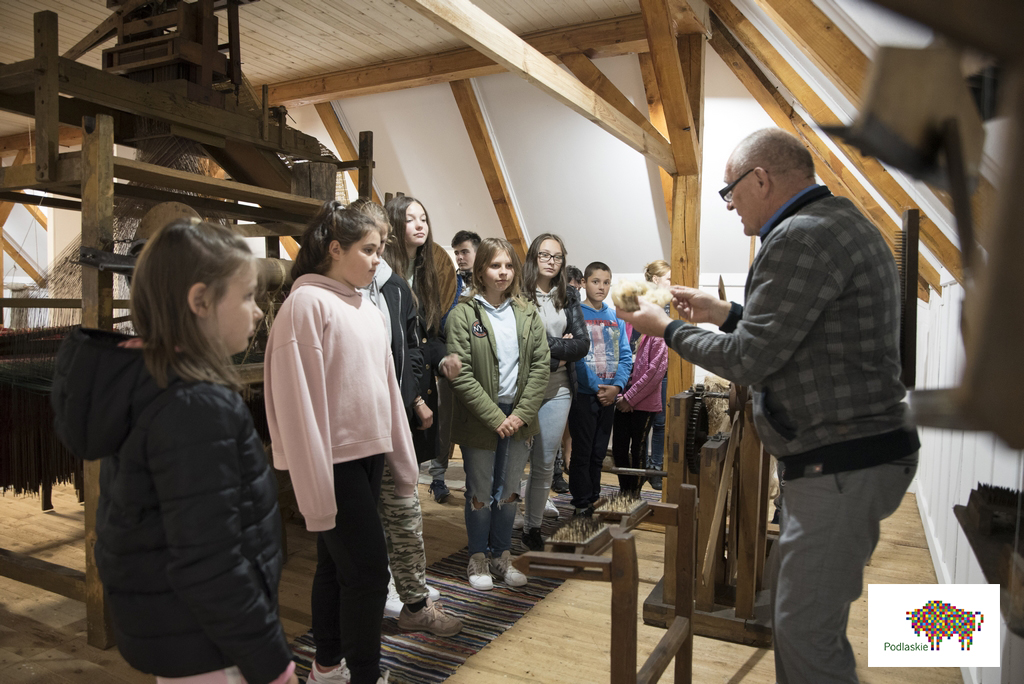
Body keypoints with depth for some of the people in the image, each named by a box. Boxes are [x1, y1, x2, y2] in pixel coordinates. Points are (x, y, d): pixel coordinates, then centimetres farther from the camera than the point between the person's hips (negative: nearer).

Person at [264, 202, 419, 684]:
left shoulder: (368, 309, 12)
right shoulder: (307, 303, -12)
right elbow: (298, 399, -16)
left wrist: (402, 460, 15)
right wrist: (316, 485, -17)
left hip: (369, 454, 8)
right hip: (334, 460, -8)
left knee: (336, 563, 17)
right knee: (367, 568, -4)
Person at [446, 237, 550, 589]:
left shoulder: (527, 314, 3)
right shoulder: (463, 315, -9)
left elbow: (541, 365, 0)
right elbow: (461, 375, -14)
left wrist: (522, 413, -10)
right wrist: (495, 416, -16)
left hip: (518, 418, 4)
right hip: (479, 420, -3)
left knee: (509, 491, 15)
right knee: (480, 492, 10)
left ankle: (502, 556, 32)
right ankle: (478, 560, 28)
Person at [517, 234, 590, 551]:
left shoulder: (568, 296, 11)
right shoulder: (518, 293, -4)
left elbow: (583, 344, 3)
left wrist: (547, 347, -10)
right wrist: (561, 345, -8)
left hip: (558, 388, 4)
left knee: (545, 462, 9)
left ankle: (533, 526, 24)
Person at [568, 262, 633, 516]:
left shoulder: (616, 318, 9)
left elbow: (625, 356, 7)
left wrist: (617, 386, -9)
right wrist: (597, 387, -16)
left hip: (609, 395, 5)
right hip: (584, 393, -5)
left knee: (599, 452, 15)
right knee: (582, 452, 1)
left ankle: (594, 498, 27)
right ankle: (582, 504, 13)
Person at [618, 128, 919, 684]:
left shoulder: (800, 237, -18)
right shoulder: (843, 223, 15)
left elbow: (749, 361, -18)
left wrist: (670, 330, -3)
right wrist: (726, 313, 16)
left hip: (839, 466, -11)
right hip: (856, 454, 11)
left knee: (807, 630, -2)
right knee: (788, 601, 22)